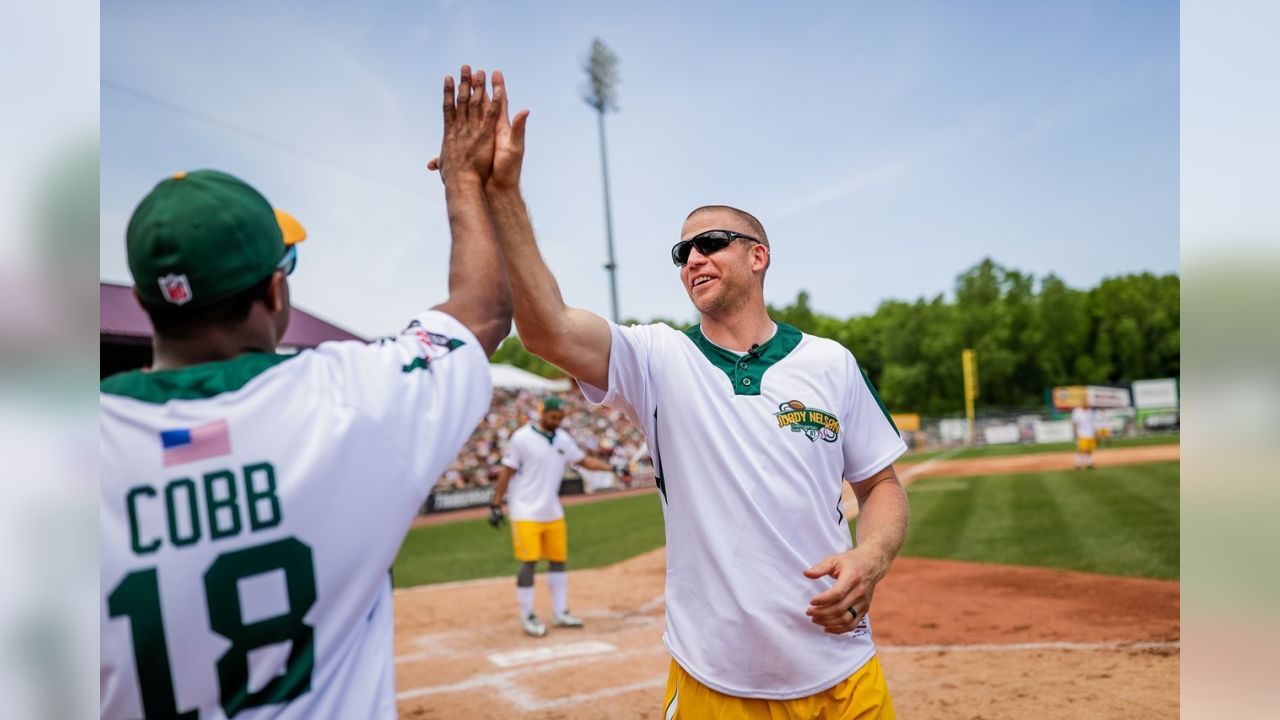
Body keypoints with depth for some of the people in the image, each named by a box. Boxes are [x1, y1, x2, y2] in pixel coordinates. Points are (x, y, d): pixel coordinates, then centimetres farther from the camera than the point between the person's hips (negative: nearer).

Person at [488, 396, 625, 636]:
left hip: (553, 513, 6)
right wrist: (496, 505, -11)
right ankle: (527, 617, 5)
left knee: (558, 560, 10)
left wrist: (612, 468, -1)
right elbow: (506, 472, -9)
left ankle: (560, 613, 21)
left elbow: (584, 460, 11)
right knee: (529, 562, -7)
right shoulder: (522, 437, -12)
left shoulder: (563, 439, 6)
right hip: (526, 513, -6)